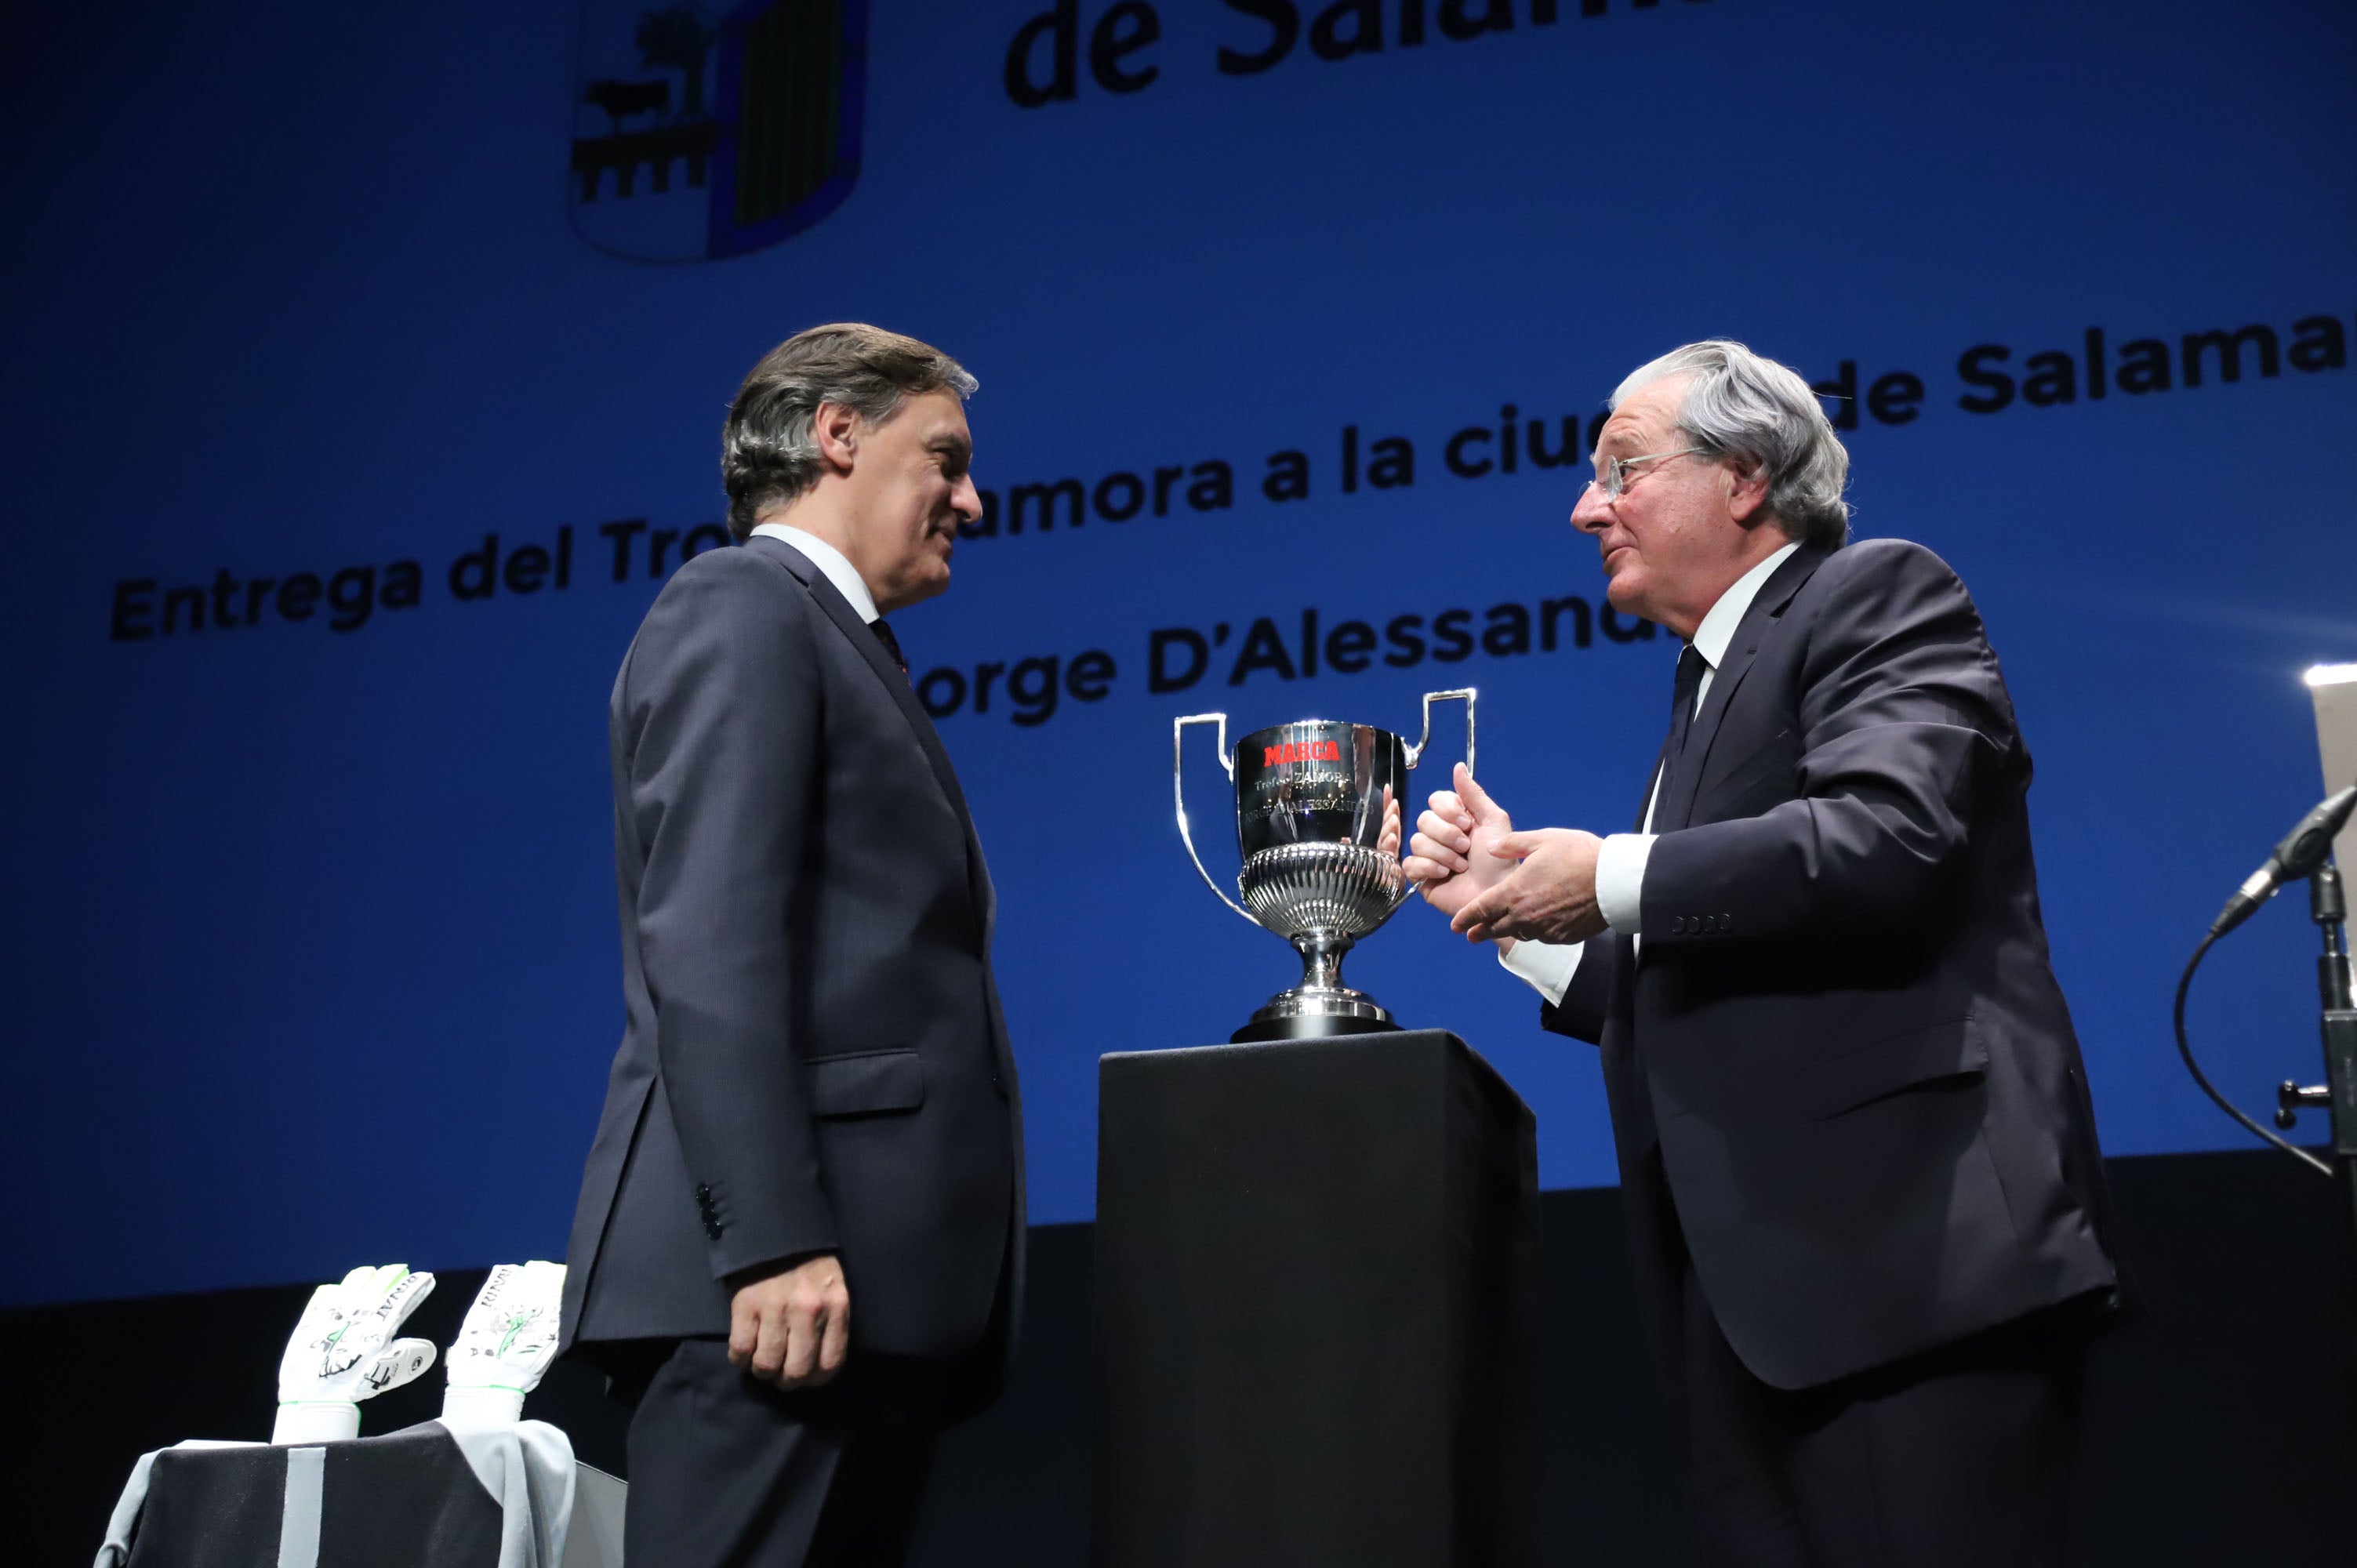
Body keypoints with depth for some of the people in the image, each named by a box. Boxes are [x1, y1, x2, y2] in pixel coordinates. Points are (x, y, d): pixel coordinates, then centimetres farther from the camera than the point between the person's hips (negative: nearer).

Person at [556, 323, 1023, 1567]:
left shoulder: (833, 648, 27)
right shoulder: (741, 608, -1)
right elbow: (709, 943, -14)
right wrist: (774, 1239, -22)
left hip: (862, 1280, 9)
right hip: (782, 1277, -9)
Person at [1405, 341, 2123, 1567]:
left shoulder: (1880, 595, 0)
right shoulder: (1713, 684, 26)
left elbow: (1885, 837, -20)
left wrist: (1611, 880, -13)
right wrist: (1517, 901, 14)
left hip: (1906, 1245, -9)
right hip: (1756, 1287, 9)